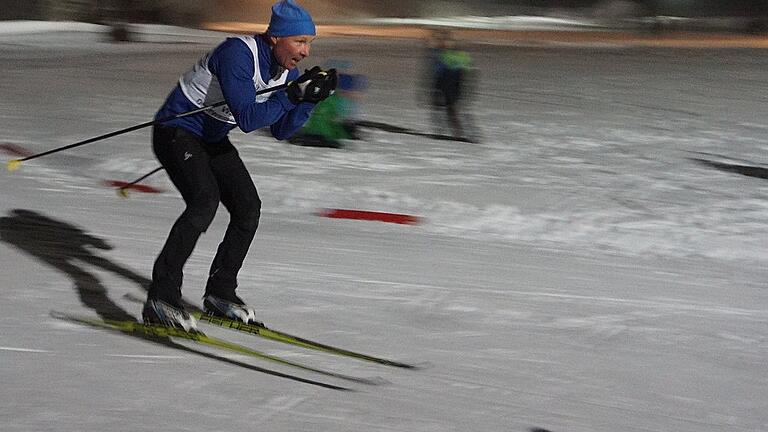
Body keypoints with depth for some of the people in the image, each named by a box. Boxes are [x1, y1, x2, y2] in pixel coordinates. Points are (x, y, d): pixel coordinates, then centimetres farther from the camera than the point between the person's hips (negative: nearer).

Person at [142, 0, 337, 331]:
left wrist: (310, 98, -11)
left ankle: (220, 293, 16)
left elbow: (281, 131, 3)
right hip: (176, 131, -9)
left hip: (212, 140, 9)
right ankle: (160, 299, -27)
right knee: (205, 201, -28)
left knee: (248, 208, 1)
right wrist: (293, 94, -35)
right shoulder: (238, 54, -28)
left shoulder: (287, 69, -3)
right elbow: (247, 119, -34)